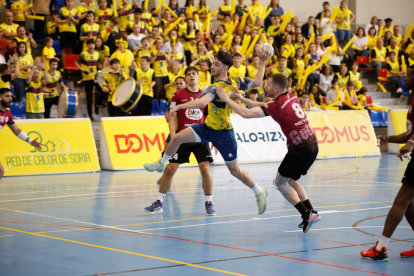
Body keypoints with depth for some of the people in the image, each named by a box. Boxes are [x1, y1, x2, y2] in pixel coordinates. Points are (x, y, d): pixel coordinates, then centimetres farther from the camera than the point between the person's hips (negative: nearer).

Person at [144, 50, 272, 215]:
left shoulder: (216, 88, -30)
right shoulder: (235, 82, -7)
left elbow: (201, 103, -48)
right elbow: (257, 83, 5)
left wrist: (179, 106, -40)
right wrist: (262, 62, 12)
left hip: (223, 133, -8)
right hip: (208, 126, 8)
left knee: (235, 170, 6)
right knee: (178, 138, -2)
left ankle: (260, 192, 26)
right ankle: (161, 164, 21)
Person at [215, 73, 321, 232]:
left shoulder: (277, 106, -17)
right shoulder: (290, 97, 9)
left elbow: (246, 114, -19)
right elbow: (263, 106, 20)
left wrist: (227, 100, -9)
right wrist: (243, 99, 13)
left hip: (300, 148, -9)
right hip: (312, 145, 9)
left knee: (280, 182, 4)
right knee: (290, 181, 22)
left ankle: (307, 215, -2)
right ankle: (311, 213, 18)